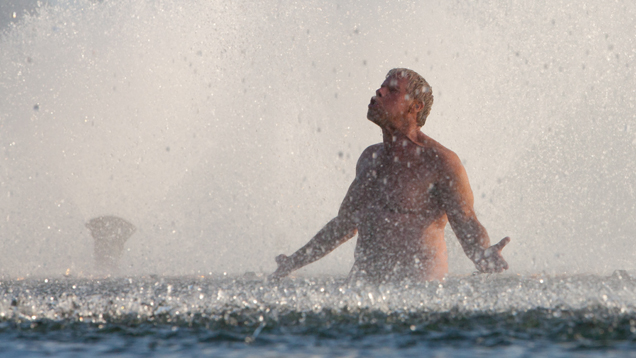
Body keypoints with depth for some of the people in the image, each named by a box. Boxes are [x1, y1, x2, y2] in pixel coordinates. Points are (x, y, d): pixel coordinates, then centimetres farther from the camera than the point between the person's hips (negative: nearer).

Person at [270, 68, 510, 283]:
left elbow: (467, 225, -13)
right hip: (362, 285, 6)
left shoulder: (440, 162, -5)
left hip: (418, 286, -6)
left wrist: (486, 259, -35)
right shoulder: (370, 158, 18)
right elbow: (345, 222, 30)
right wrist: (295, 262, 35)